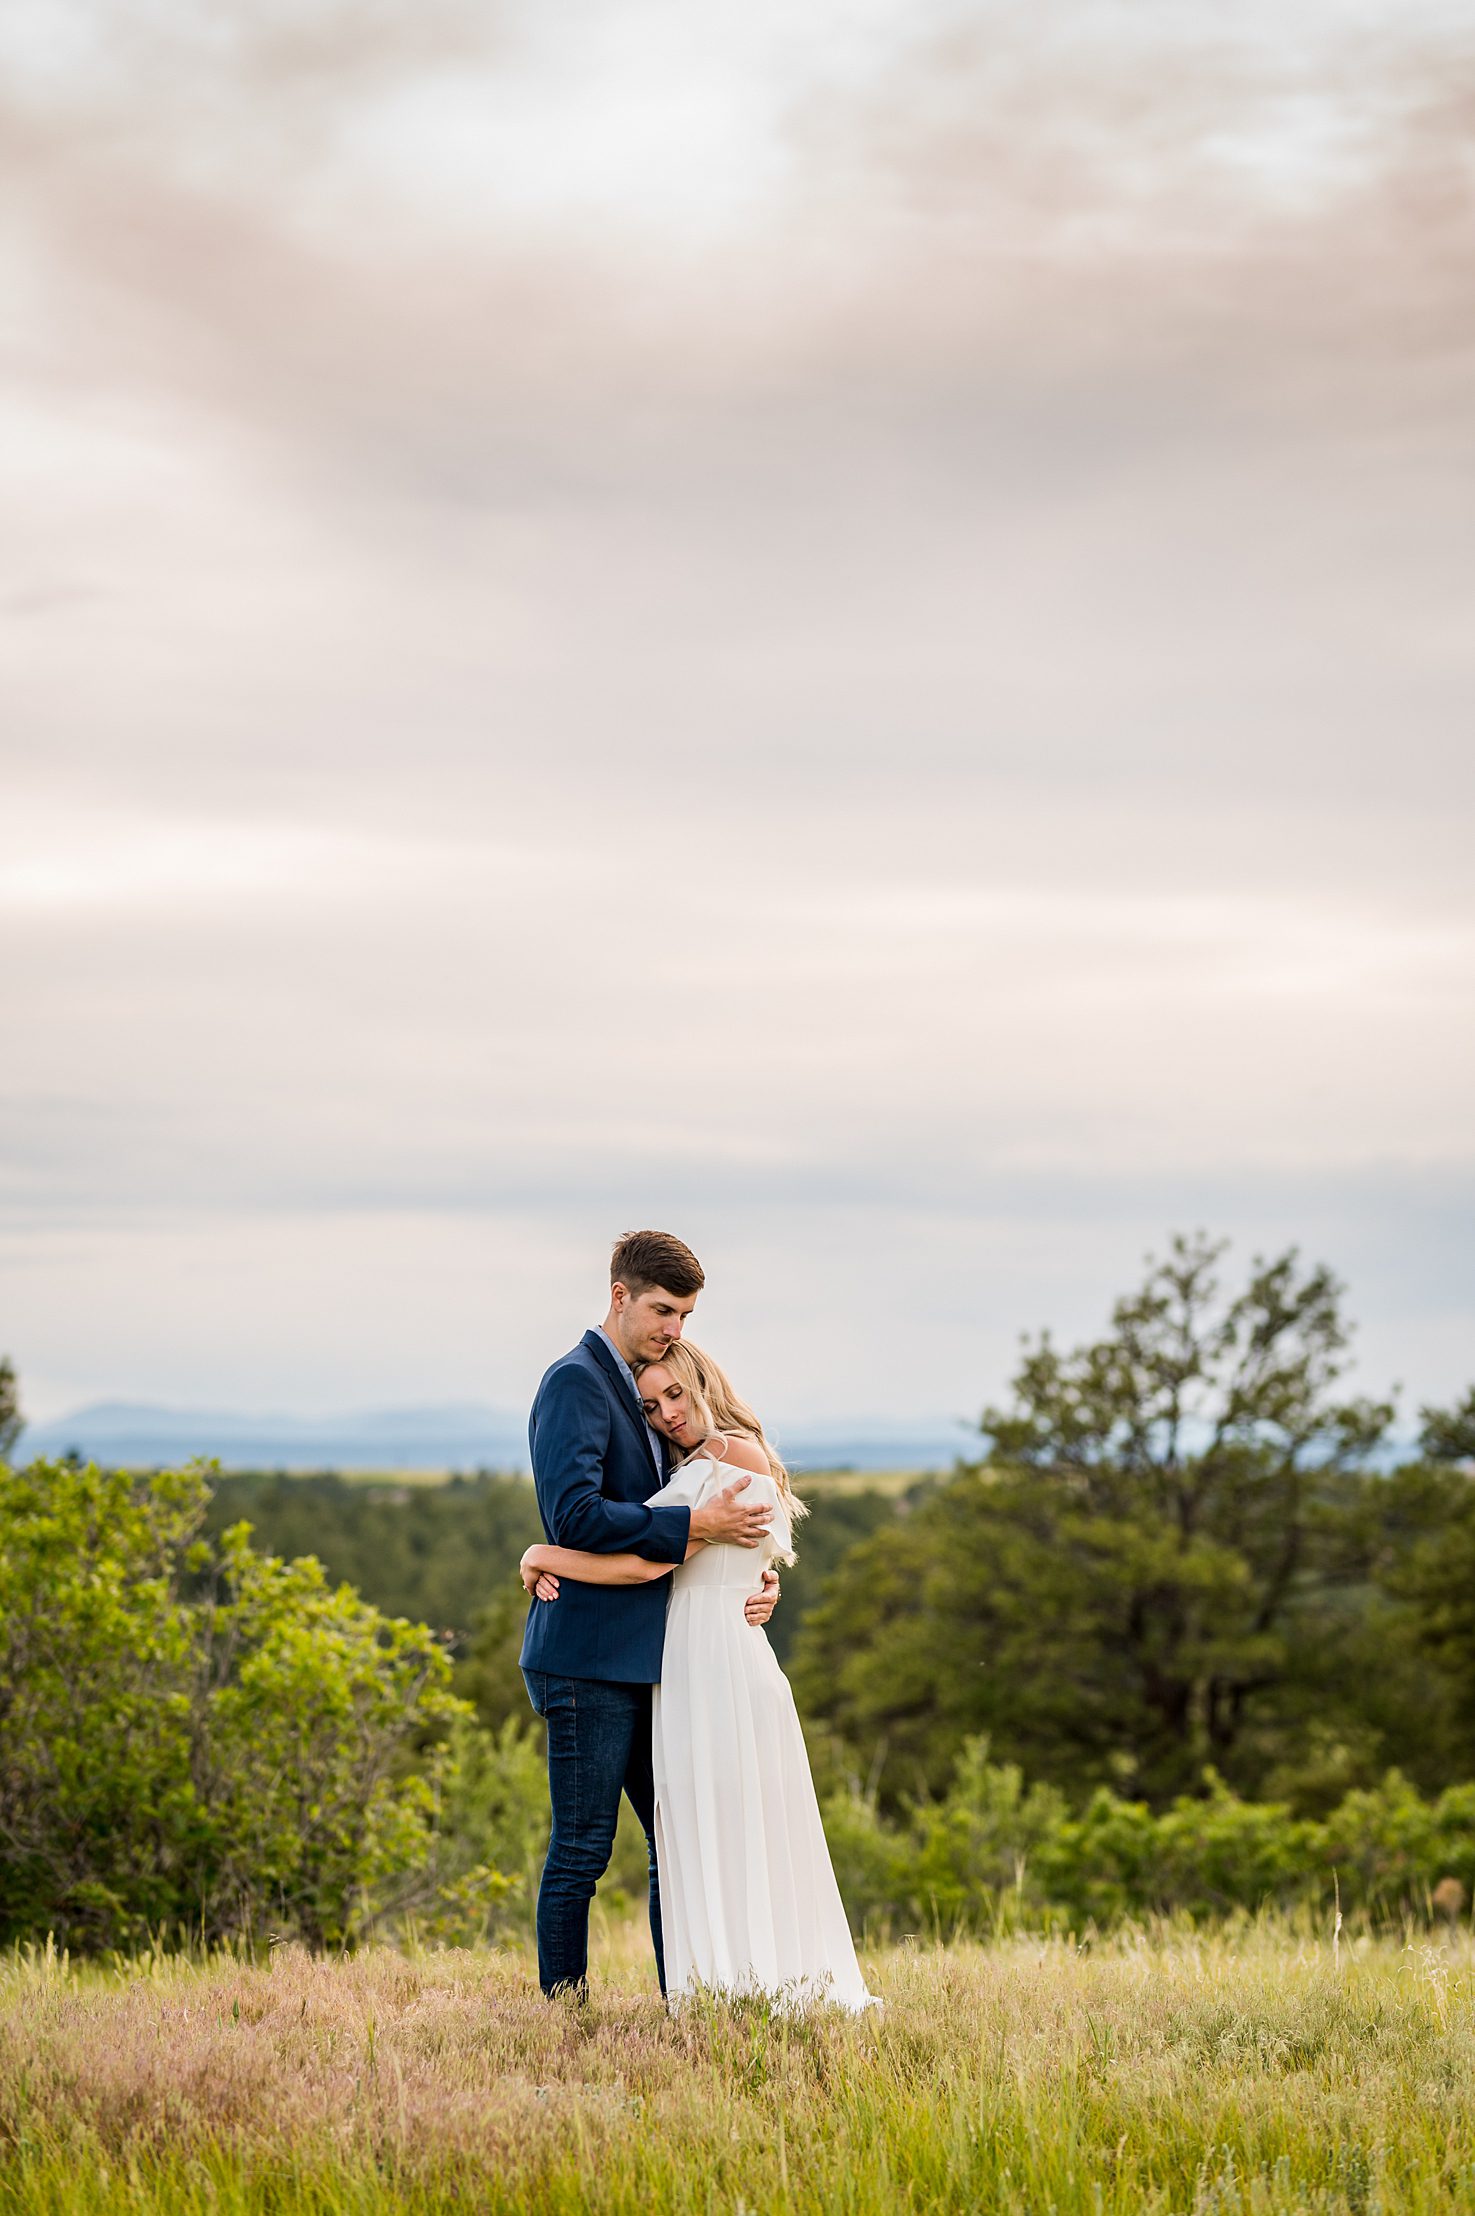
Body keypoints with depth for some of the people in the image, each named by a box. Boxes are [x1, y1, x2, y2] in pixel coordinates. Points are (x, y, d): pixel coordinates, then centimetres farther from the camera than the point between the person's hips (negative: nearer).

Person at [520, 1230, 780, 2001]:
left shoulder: (644, 1390, 19)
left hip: (643, 1660, 9)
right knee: (582, 1850, -4)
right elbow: (575, 1515, -21)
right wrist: (697, 1522, -19)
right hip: (588, 1656, -9)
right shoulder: (575, 1382, -9)